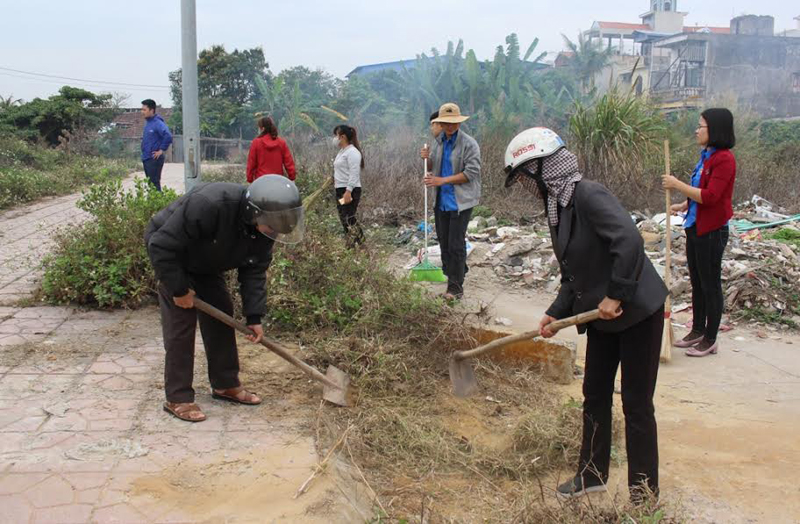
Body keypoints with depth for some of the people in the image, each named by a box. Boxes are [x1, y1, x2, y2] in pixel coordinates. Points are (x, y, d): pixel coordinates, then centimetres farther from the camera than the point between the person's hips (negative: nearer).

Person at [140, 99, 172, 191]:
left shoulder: (158, 123, -16)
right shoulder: (147, 122, 12)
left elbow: (168, 136, -29)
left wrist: (161, 150, -21)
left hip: (154, 159, -9)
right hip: (146, 159, 9)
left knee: (154, 184, -7)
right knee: (149, 183, 15)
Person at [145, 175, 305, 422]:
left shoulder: (263, 227, -19)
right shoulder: (208, 204, -42)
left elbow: (254, 271, -10)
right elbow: (162, 246, -36)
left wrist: (254, 316, -16)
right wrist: (179, 290, -27)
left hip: (206, 264, 7)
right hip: (171, 257, -7)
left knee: (221, 316, 6)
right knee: (180, 325, -11)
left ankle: (226, 384, 19)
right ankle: (178, 398, -2)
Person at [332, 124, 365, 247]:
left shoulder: (352, 152, -13)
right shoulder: (342, 151, 18)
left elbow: (354, 174, -20)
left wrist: (348, 191, -25)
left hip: (350, 190, -10)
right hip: (341, 190, 10)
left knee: (349, 219, -13)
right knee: (344, 219, 11)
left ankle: (354, 246, -10)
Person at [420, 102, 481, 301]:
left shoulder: (469, 144, -9)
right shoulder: (438, 142, 11)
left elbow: (471, 172, -16)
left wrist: (442, 180, -19)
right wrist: (427, 159, -4)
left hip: (460, 201, -6)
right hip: (441, 201, 6)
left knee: (456, 245, -6)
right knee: (444, 243, 13)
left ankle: (455, 289, 1)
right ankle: (451, 275, 28)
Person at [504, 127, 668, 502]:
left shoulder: (588, 195, -20)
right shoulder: (557, 208, 8)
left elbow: (629, 240, -32)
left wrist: (616, 295, -28)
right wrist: (556, 314, 1)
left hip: (637, 312, -9)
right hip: (601, 317, 9)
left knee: (636, 404, 2)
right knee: (595, 396, 17)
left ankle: (644, 491, 19)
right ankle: (593, 474, 35)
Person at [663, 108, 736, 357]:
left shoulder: (724, 159, -17)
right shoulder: (706, 157, 11)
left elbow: (710, 196, -23)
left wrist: (677, 185, -20)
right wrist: (683, 206, 6)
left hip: (711, 231, -9)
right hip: (695, 227, 9)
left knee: (710, 285, 2)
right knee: (697, 283, 17)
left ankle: (710, 340, 13)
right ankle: (698, 330, 31)